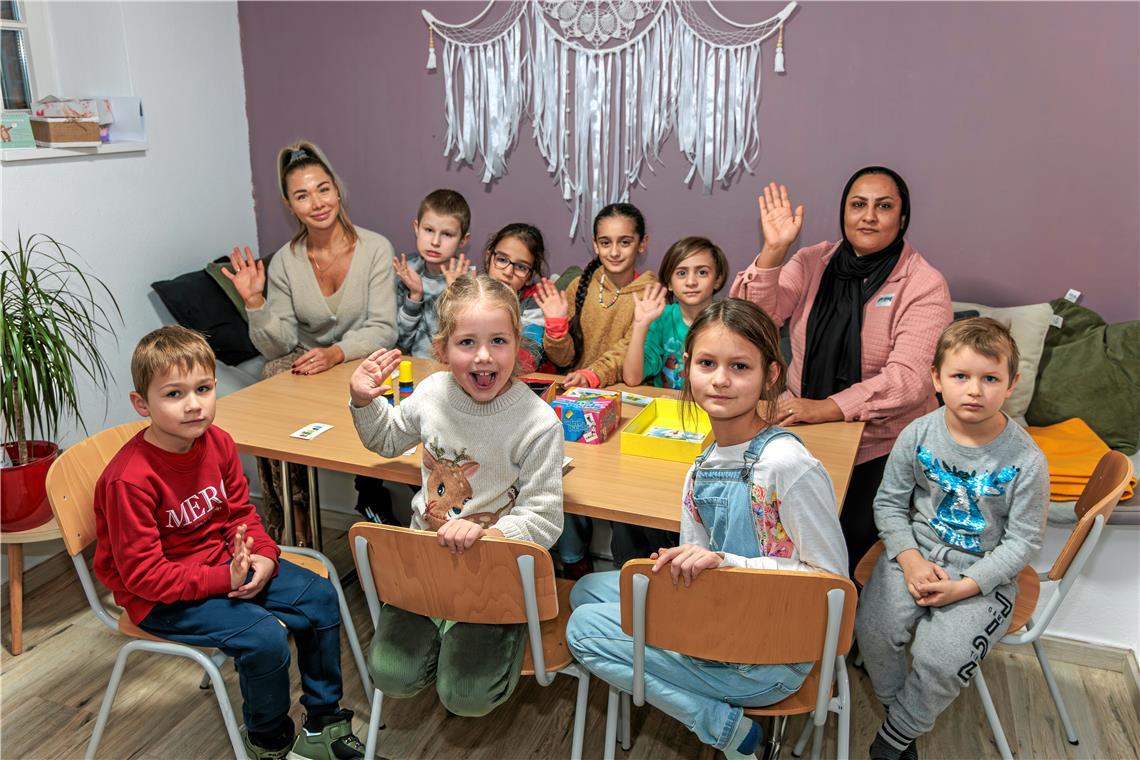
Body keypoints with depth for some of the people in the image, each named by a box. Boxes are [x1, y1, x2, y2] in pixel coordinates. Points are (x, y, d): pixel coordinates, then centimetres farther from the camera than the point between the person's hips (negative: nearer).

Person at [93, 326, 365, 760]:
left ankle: (324, 722, 17)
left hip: (225, 565, 8)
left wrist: (263, 555, -13)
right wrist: (224, 579, -27)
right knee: (265, 637, -25)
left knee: (321, 597, -1)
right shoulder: (129, 480, -26)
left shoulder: (218, 443, -5)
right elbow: (142, 574, -22)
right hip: (159, 597, -7)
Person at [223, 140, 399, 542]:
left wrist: (337, 353, -28)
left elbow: (382, 328, -12)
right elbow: (277, 346, -3)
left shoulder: (375, 248, -8)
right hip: (300, 362, 2)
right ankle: (292, 535, -5)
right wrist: (255, 302, -19)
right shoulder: (284, 261, -2)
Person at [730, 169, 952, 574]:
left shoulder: (924, 285, -7)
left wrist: (824, 408, -30)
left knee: (846, 541, -20)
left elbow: (907, 378, -18)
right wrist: (774, 249, -20)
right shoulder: (812, 263, 4)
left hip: (883, 444, -2)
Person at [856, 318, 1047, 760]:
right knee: (873, 628, -17)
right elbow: (889, 503, 1)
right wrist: (910, 560, -14)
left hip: (984, 572, -2)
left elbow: (1023, 541, -8)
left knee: (941, 658, -19)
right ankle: (896, 706, 13)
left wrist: (964, 588, -16)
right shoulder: (917, 435, -8)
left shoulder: (1025, 460, -14)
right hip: (917, 553, 3)